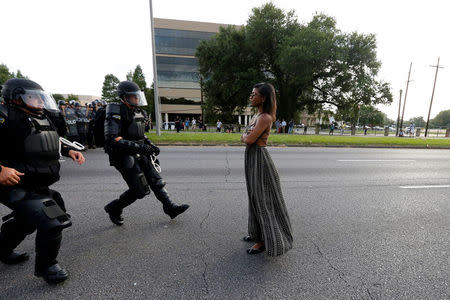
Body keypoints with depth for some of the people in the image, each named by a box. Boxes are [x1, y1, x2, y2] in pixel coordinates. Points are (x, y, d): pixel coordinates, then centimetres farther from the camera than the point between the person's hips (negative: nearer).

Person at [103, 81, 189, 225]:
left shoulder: (137, 111, 11)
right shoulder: (116, 113, -15)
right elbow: (111, 139, -25)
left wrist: (150, 145, 9)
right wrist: (138, 147, -30)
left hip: (139, 154, 8)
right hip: (124, 157, -8)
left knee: (155, 180, 7)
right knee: (140, 190, -4)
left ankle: (170, 207, 16)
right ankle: (113, 208, 21)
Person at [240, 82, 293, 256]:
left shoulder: (265, 118, -16)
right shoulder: (257, 115, 14)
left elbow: (249, 139, -21)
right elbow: (245, 138, 15)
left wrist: (245, 135, -1)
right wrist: (247, 136, -5)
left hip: (259, 159, -10)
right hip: (252, 158, 10)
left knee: (263, 200, 1)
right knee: (256, 197, 18)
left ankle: (266, 240, 19)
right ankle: (258, 233, 36)